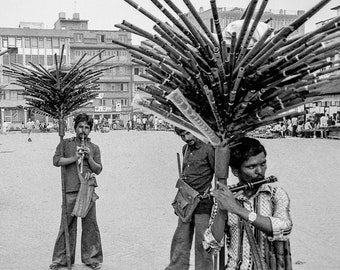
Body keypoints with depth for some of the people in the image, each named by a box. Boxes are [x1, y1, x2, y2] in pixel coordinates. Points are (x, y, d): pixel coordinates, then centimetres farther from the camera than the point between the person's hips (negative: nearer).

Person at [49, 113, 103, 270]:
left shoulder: (94, 148, 15)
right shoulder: (65, 143, 12)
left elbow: (98, 170, 10)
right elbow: (56, 160, 0)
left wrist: (89, 157, -6)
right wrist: (74, 158, -10)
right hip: (70, 189, -1)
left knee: (90, 224, 2)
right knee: (67, 224, 1)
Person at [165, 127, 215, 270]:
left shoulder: (208, 149, -13)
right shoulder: (185, 149, 10)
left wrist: (210, 190, -16)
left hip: (203, 201, -7)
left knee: (202, 241, -1)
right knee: (180, 238, 14)